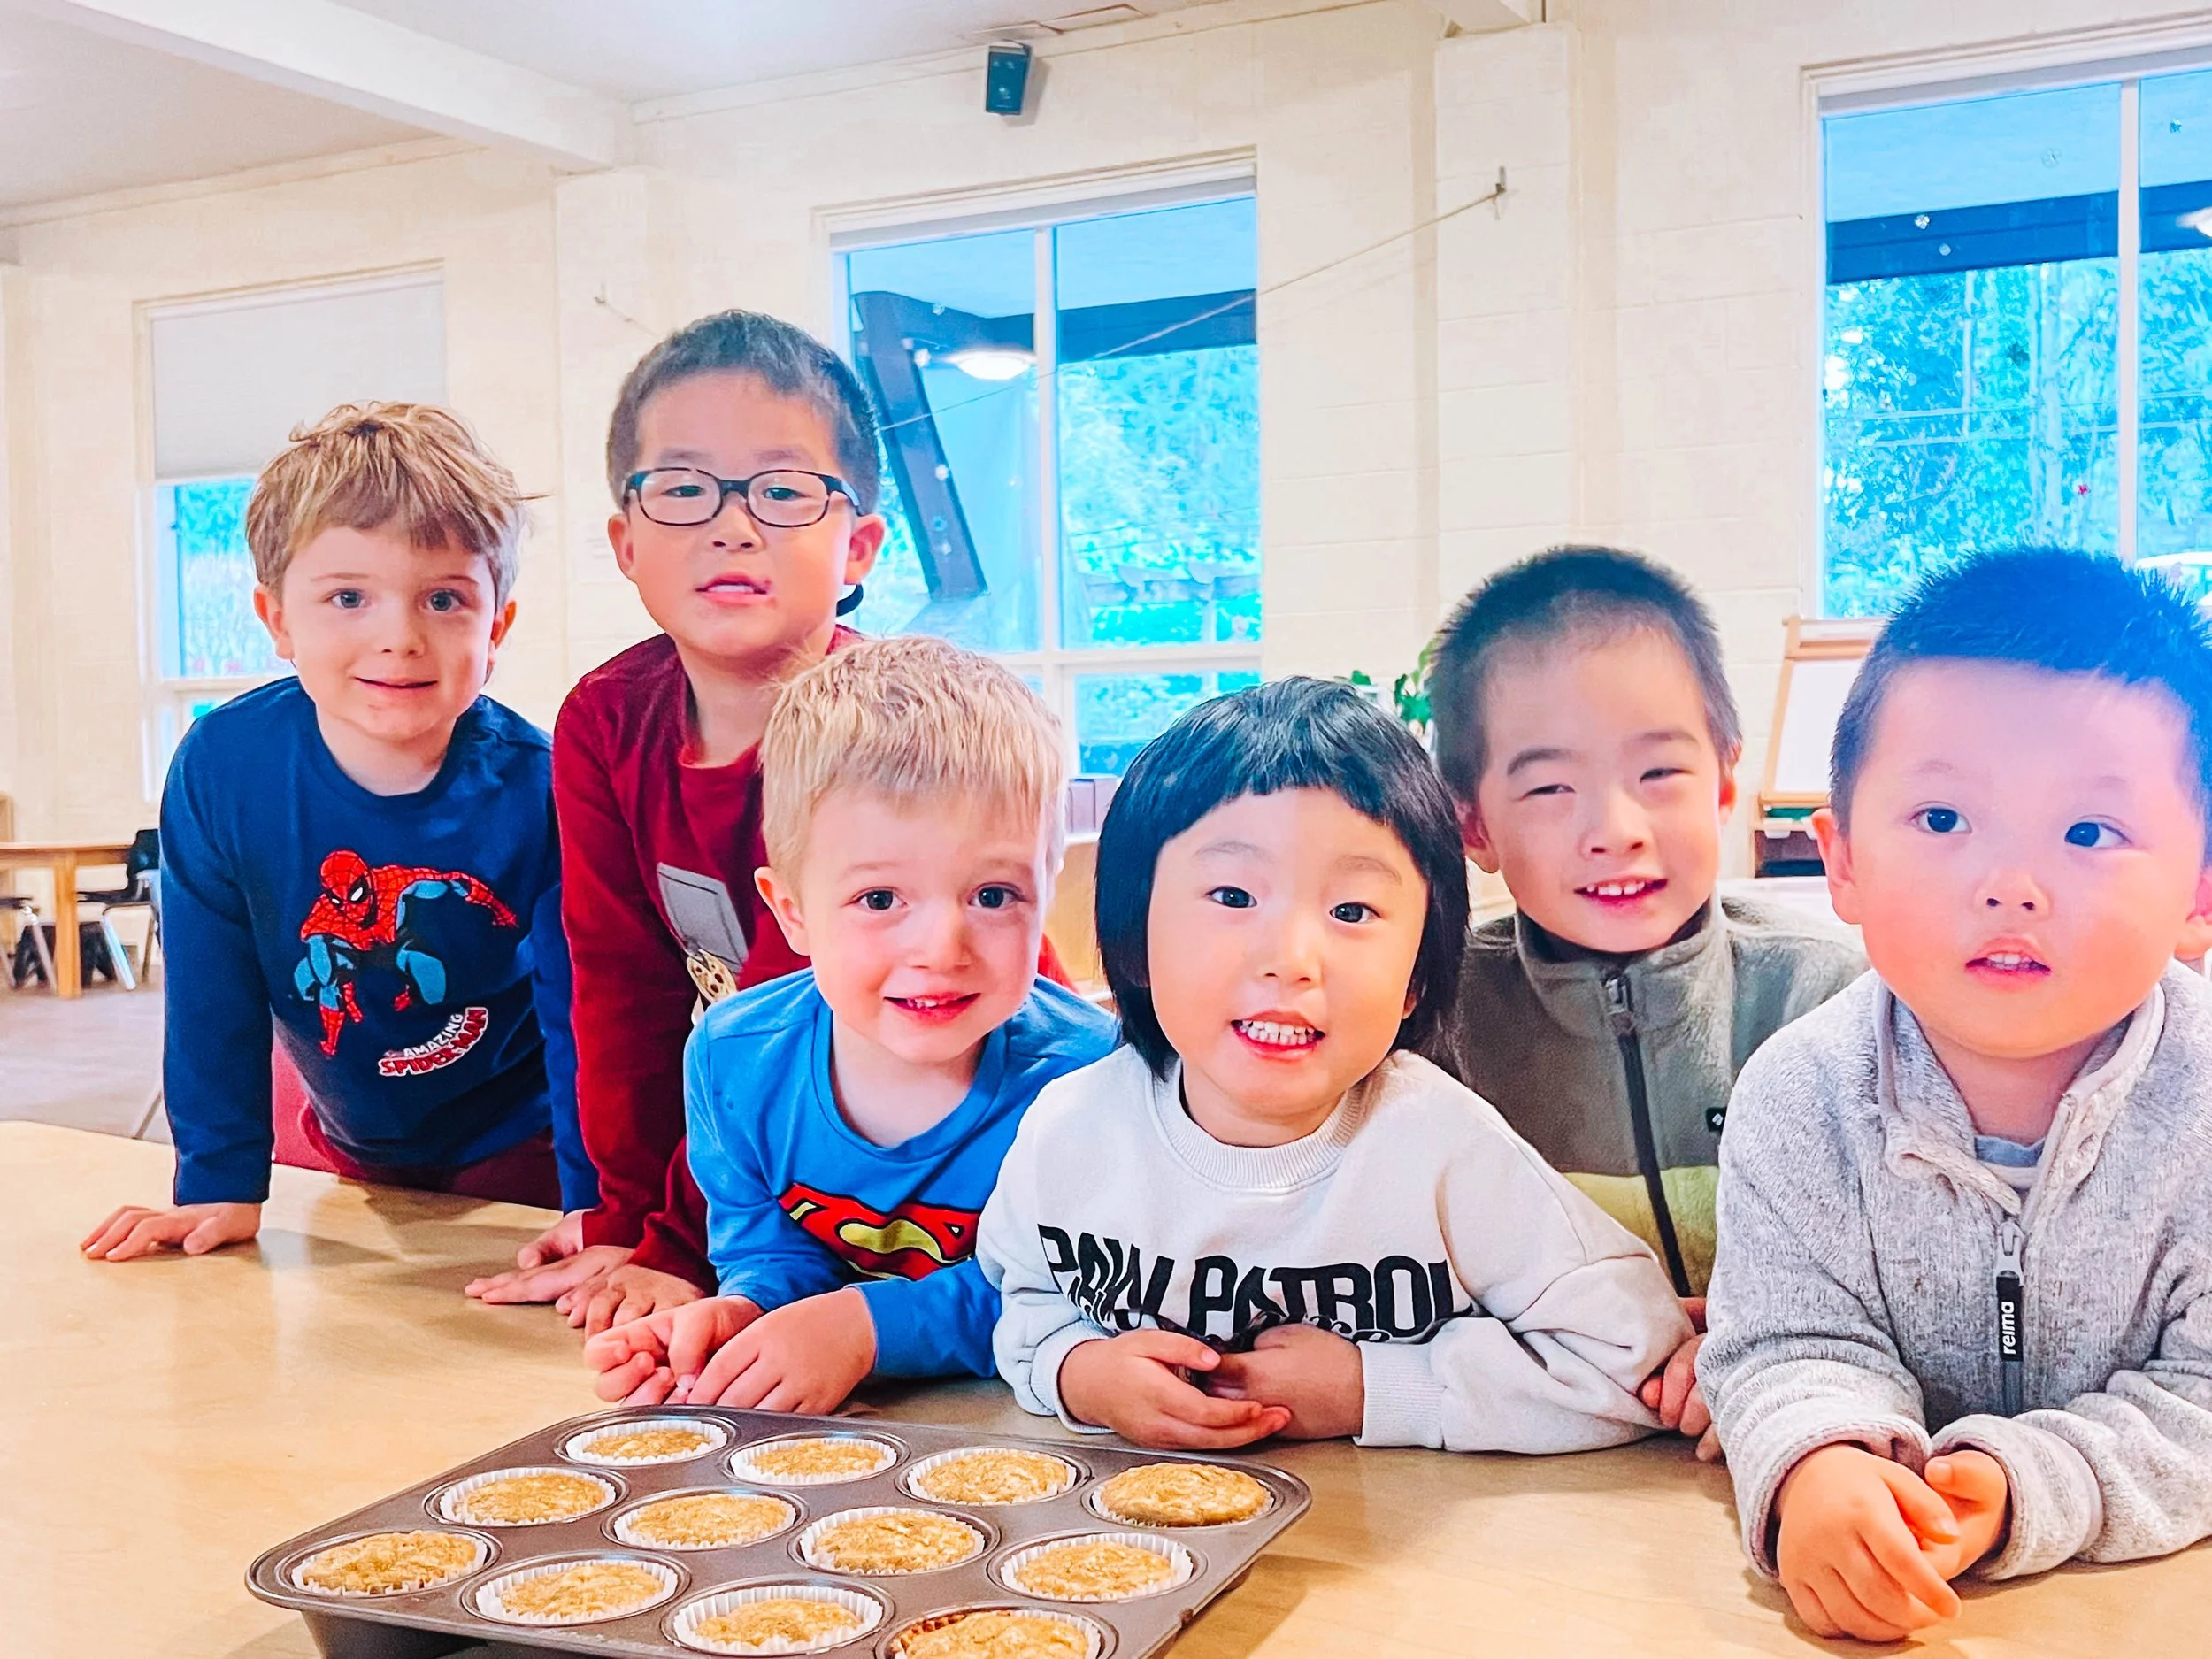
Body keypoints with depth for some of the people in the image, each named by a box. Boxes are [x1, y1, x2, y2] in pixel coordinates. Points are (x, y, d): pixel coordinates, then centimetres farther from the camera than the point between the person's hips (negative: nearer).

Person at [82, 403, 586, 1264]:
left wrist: (599, 1213, -23)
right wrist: (220, 1185, -6)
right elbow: (212, 992, -9)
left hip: (520, 1156, -3)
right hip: (341, 1150, 3)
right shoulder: (221, 769, -20)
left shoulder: (537, 789, -25)